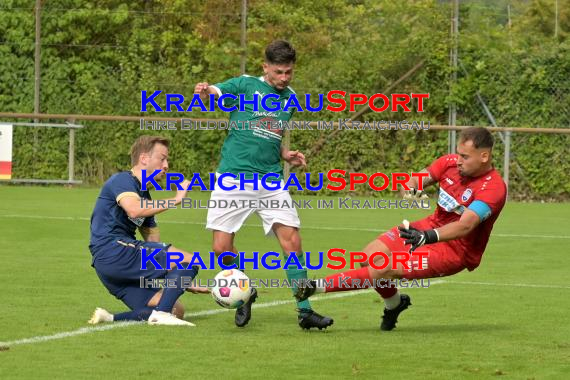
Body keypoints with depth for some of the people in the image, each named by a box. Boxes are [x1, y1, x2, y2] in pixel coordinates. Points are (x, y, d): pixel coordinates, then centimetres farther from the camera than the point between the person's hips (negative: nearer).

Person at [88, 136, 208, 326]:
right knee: (188, 260, -12)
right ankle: (162, 313, -23)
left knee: (176, 310, 0)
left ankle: (110, 318, -7)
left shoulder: (144, 196, 25)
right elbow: (134, 210, -26)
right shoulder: (122, 180, -2)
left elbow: (155, 245, 26)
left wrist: (185, 282, 20)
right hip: (113, 251, -9)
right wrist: (175, 200, -22)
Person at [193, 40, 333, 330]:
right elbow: (212, 93, -15)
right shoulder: (246, 85, 1)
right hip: (233, 178, -3)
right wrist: (203, 91, -38)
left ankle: (304, 311, -2)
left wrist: (286, 155, 7)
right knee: (222, 247, -7)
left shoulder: (290, 99, 15)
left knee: (292, 241, -9)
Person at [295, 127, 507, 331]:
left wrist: (428, 236, -50)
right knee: (371, 255, -9)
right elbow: (418, 179, 0)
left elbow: (465, 226, -36)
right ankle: (393, 304, 19)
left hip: (455, 250, -7)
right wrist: (412, 188, -27)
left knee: (386, 268, -21)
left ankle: (319, 286, -9)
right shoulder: (451, 163, -6)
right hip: (432, 225, 7)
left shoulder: (493, 188, -26)